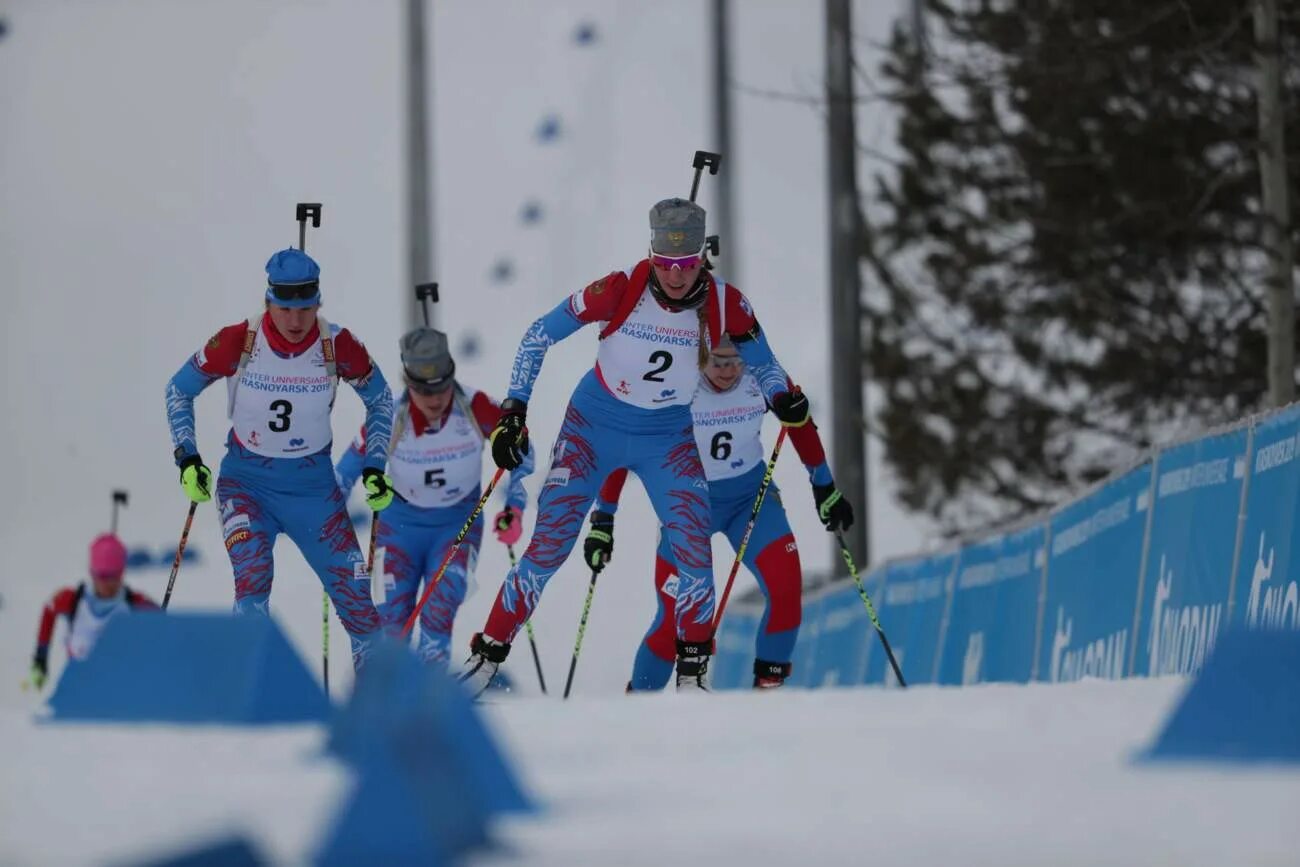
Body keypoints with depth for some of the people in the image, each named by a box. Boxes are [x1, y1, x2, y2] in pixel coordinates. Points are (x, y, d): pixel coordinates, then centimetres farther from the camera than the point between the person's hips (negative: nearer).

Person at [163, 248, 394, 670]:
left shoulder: (338, 346, -14)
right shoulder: (237, 343, -17)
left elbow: (379, 399, 5)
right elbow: (179, 390, -1)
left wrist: (375, 467, -2)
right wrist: (187, 458, -8)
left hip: (313, 483, 1)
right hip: (247, 481, -1)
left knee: (353, 588, 2)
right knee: (253, 578, -25)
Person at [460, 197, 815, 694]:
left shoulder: (726, 305, -16)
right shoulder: (620, 290, -22)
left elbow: (761, 364, -1)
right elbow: (539, 336, -11)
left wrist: (783, 400, -23)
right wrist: (513, 411, -15)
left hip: (668, 439, 2)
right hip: (594, 425, -2)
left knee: (693, 548, -15)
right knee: (547, 550, -7)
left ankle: (692, 671, 0)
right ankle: (488, 653, 6)